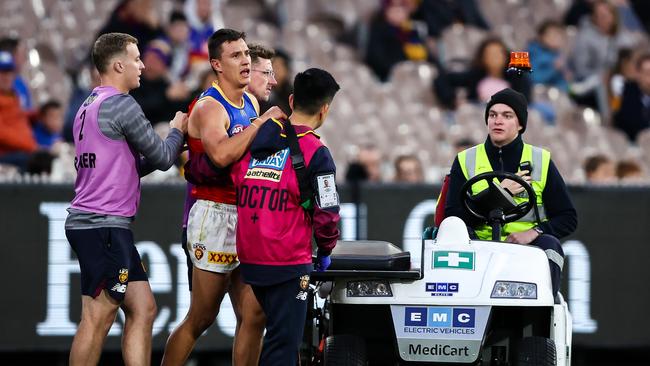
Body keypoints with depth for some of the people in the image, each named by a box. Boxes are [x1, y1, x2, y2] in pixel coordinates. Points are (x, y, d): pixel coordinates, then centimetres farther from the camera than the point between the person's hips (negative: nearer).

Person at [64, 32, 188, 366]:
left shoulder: (90, 106, 17)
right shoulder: (122, 106, -11)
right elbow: (162, 157, -5)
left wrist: (172, 142, 15)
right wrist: (177, 132, 15)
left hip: (89, 222, 10)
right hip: (104, 225, -10)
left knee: (142, 308, 9)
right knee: (98, 317, -8)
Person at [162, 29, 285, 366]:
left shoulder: (251, 102, 13)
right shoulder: (210, 107, -13)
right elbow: (221, 154, -34)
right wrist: (263, 120, -26)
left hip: (247, 217, 8)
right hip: (215, 215, -8)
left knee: (253, 317, 4)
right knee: (200, 319, -1)